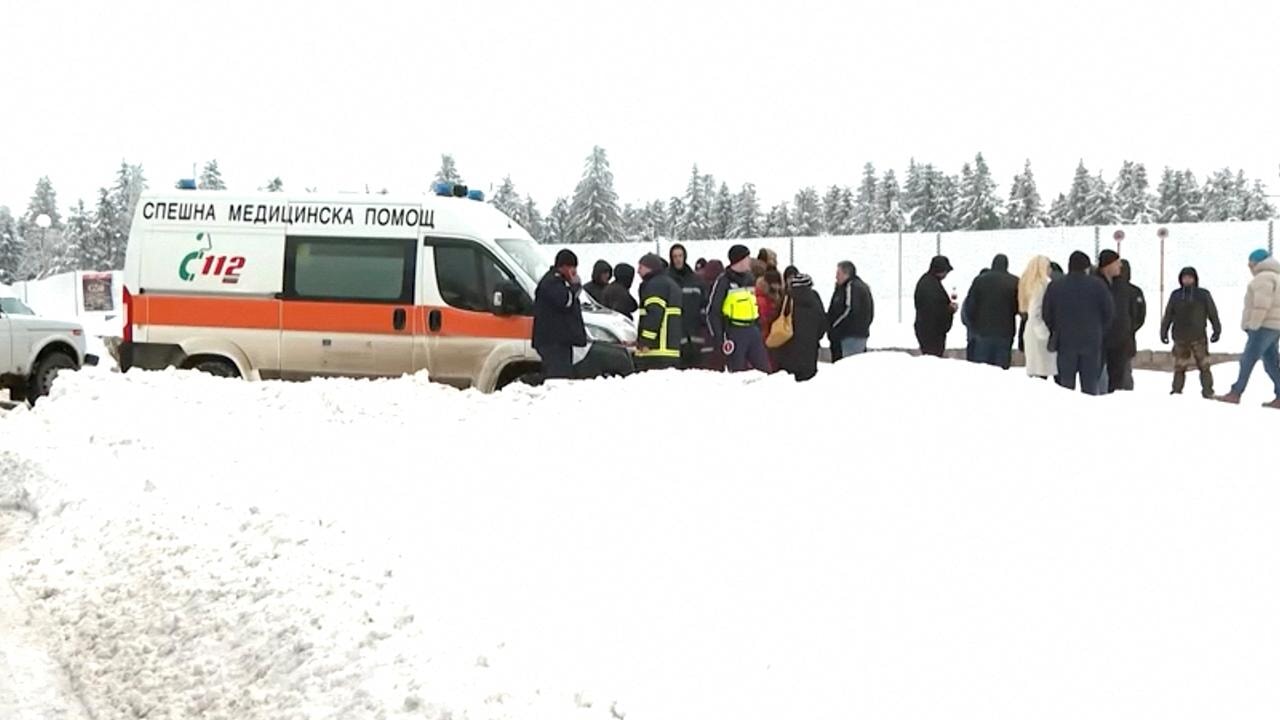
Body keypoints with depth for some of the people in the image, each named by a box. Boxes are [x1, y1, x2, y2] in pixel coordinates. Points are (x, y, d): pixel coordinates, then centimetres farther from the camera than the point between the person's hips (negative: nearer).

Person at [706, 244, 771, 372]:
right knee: (738, 372, -1)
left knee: (764, 369, 6)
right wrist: (718, 337, -13)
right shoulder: (724, 281, -8)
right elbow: (712, 310, -8)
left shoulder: (750, 279, 13)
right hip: (735, 332, -6)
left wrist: (758, 328, 16)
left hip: (752, 330, 7)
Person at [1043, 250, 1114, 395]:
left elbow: (1047, 315, 4)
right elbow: (1109, 312, -1)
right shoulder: (1097, 285, -3)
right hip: (1092, 341, -1)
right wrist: (1100, 331, 13)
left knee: (1066, 383, 5)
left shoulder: (1054, 286, 1)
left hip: (1065, 341, 1)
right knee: (1090, 384, 3)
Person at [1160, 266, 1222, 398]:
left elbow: (1213, 313, 5)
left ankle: (1207, 391, 0)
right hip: (1180, 338, 2)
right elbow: (1168, 315, 12)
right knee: (1179, 366, 5)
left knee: (1204, 365, -4)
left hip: (1198, 337, -2)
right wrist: (1164, 331, 10)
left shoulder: (1203, 295, 2)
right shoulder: (1175, 295, 8)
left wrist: (1217, 330, 4)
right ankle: (1176, 390, 11)